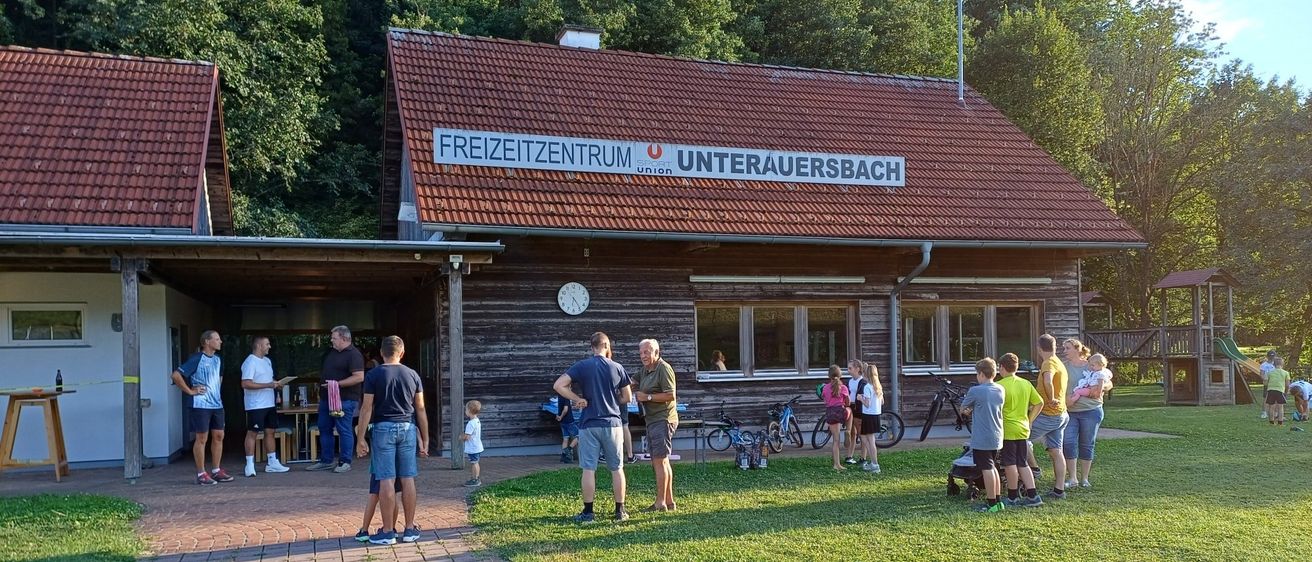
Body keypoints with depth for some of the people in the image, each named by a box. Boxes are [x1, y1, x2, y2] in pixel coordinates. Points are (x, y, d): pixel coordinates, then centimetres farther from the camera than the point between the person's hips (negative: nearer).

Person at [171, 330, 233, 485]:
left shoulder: (218, 359, 13)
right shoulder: (197, 358, -11)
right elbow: (176, 375, -16)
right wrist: (190, 391, -13)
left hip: (217, 404, 8)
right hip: (201, 405, -7)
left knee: (218, 436, 9)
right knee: (202, 439, -2)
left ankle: (216, 471, 19)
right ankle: (201, 474, 5)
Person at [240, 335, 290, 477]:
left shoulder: (267, 361, 16)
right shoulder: (250, 362, -13)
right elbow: (245, 384, -21)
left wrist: (276, 384, 4)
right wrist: (268, 385, -22)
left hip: (270, 404, 9)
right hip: (256, 405, -9)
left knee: (270, 431, 11)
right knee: (252, 433, -4)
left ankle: (272, 462, 17)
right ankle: (250, 465, 0)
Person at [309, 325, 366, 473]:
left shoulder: (353, 354, -14)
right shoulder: (331, 352, 14)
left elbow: (359, 377, -23)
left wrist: (337, 383, -24)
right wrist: (321, 392, 18)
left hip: (344, 400, -10)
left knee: (344, 431, -3)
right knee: (324, 429, 13)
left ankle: (345, 463, 6)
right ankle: (326, 461, 23)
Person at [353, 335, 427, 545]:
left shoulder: (373, 375, -2)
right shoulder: (412, 375, 6)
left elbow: (366, 409, -6)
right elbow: (420, 410, 7)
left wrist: (360, 438, -2)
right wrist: (424, 440, 13)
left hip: (383, 428, -2)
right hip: (407, 428, 3)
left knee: (386, 481, 0)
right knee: (407, 480, 6)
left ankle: (388, 531, 4)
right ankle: (409, 529, 12)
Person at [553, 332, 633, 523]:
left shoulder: (581, 366, -4)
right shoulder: (617, 368, 0)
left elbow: (558, 385, -13)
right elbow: (627, 397, 7)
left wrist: (579, 399, -6)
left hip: (589, 425, -1)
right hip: (612, 424, 1)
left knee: (589, 469, 4)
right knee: (617, 468, 10)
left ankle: (588, 512, 8)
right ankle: (620, 511, 15)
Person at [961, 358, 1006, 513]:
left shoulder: (975, 391, -14)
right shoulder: (1001, 390, 4)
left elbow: (963, 409, 0)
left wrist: (969, 410, 18)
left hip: (981, 439, -7)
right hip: (996, 438, 7)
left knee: (987, 469, -2)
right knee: (993, 468, 18)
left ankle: (991, 503, 0)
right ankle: (998, 500, 22)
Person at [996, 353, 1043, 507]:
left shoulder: (1000, 385, -14)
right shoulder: (1026, 384, 6)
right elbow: (1039, 403, 9)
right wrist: (1029, 420, 14)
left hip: (1007, 430, -6)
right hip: (1023, 430, 6)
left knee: (1010, 464, 3)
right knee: (1023, 464, 13)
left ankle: (1013, 497, 12)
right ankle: (1032, 496, 9)